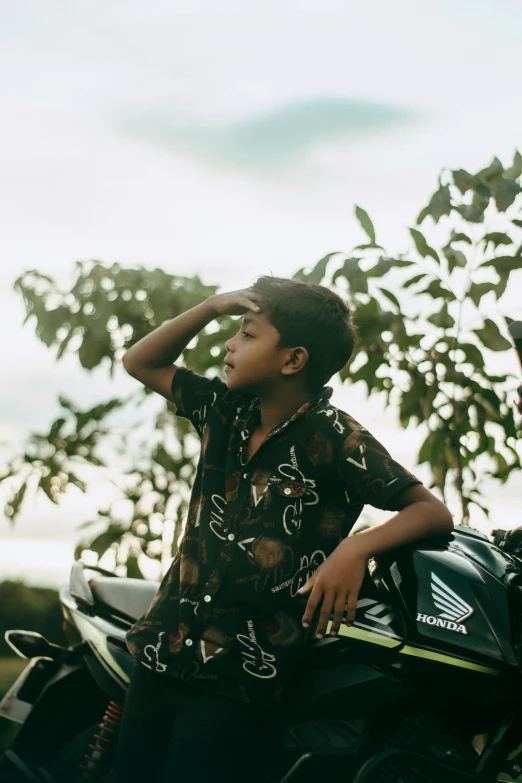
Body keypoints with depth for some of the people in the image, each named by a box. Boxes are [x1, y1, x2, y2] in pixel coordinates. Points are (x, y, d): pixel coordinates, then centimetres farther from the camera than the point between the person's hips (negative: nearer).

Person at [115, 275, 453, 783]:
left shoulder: (334, 438, -9)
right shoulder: (227, 411, 10)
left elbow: (434, 512, -11)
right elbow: (140, 363, 19)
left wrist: (355, 548, -30)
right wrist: (212, 306, 5)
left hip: (235, 684, -6)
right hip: (160, 653, 6)